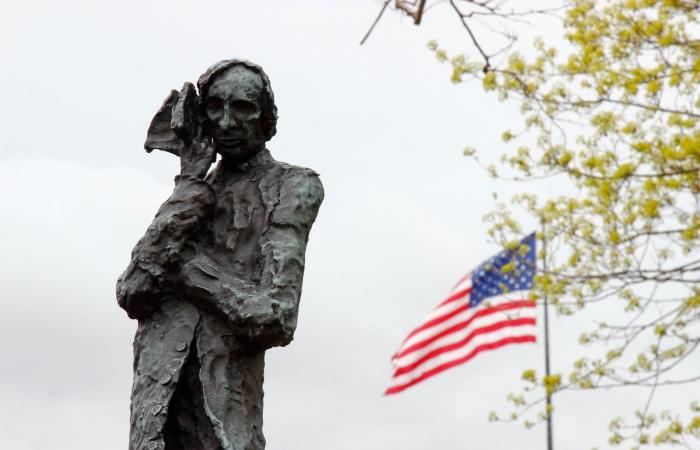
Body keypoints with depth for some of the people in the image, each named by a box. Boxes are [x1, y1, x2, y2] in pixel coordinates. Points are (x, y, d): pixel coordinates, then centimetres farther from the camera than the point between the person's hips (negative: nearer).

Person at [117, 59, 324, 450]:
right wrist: (192, 185, 2)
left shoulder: (293, 187, 4)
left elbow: (275, 319, -9)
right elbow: (131, 293, 1)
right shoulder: (194, 188, 19)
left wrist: (186, 268, -3)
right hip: (155, 392, 4)